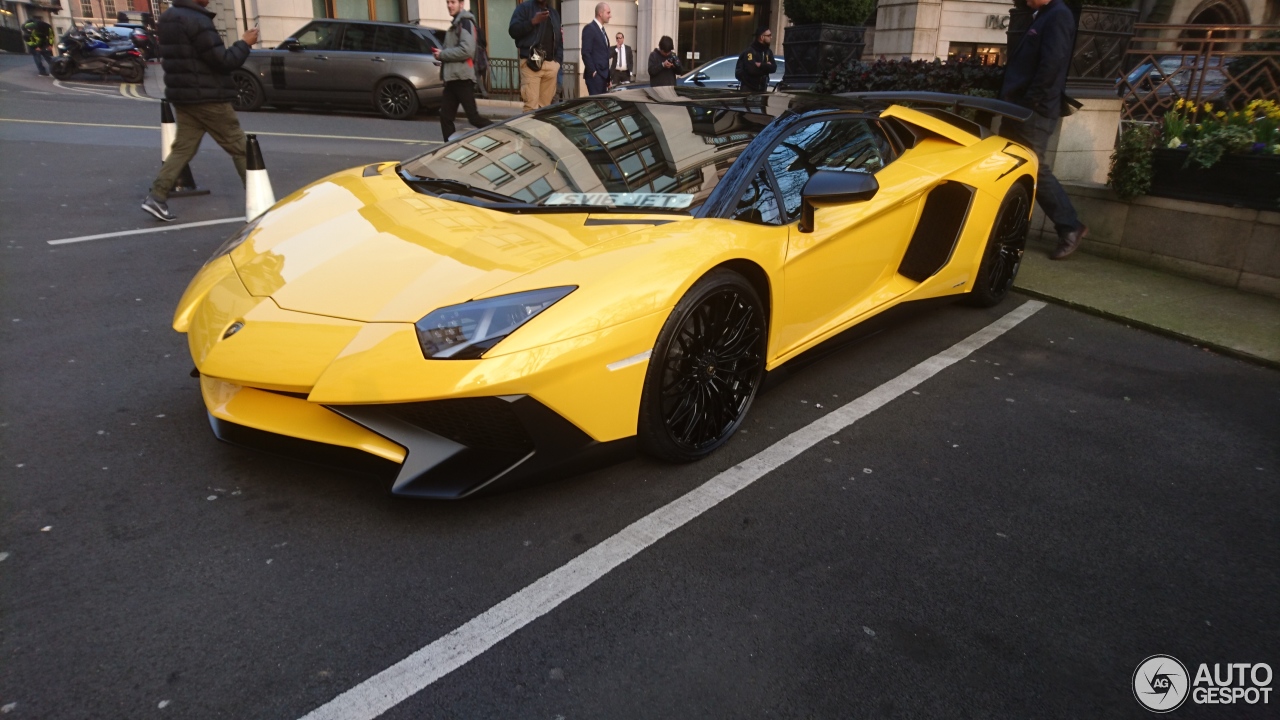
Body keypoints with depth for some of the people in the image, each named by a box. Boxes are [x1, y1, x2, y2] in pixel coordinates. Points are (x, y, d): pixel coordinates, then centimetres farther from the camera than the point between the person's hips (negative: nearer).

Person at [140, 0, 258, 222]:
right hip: (207, 97, -8)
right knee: (239, 147, 2)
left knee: (183, 147, 9)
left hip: (183, 96, 8)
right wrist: (244, 43, -5)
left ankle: (157, 197, 2)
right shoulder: (197, 21, -18)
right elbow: (222, 61, -18)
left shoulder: (168, 18, 11)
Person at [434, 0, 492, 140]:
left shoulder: (465, 22, -7)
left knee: (473, 116, -9)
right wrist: (442, 54, 8)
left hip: (462, 78, -9)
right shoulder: (456, 24, 22)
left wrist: (442, 54, -11)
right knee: (445, 117, 5)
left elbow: (466, 50, -20)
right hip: (452, 78, 9)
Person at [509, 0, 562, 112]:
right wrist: (533, 21, -14)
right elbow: (513, 31, -4)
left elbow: (558, 39, 25)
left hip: (551, 64, 5)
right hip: (532, 63, -5)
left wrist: (558, 60, 12)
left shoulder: (554, 13, 23)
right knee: (531, 105, -15)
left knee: (545, 105, 0)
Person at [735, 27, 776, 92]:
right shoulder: (749, 51, -13)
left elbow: (773, 68, -4)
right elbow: (752, 69, -27)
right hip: (748, 88, -6)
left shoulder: (768, 52, 9)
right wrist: (766, 66, -13)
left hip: (762, 89, 7)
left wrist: (761, 65, -19)